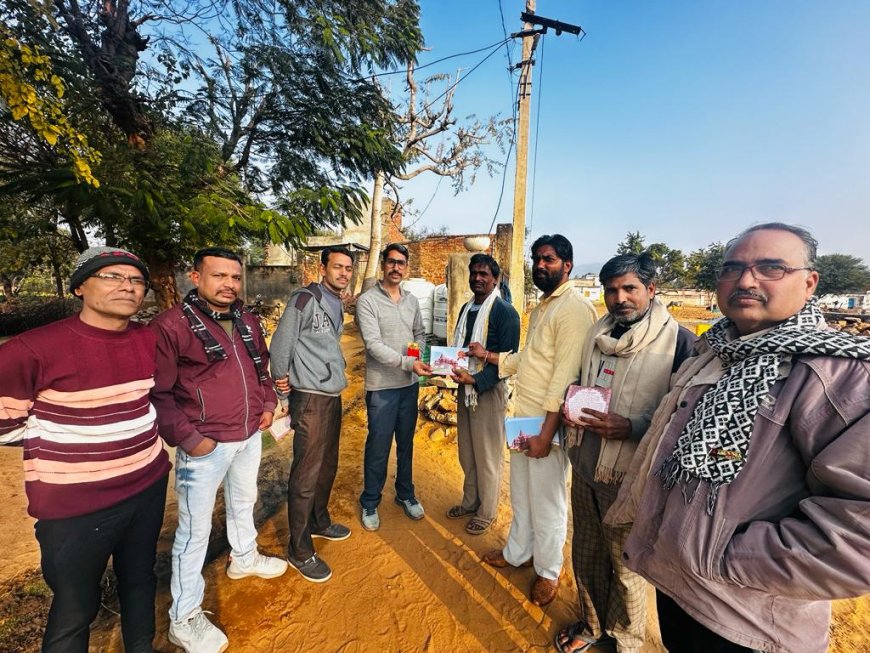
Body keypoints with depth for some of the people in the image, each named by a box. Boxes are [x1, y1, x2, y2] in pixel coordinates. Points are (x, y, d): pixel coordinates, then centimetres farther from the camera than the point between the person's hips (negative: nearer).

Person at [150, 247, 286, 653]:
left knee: (243, 502, 26)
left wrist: (268, 404, 8)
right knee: (195, 528, 8)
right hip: (205, 446, -6)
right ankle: (184, 618, 28)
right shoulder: (171, 325, -17)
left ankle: (244, 558, 52)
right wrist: (187, 438, -18)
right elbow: (157, 394, -16)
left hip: (249, 436, 7)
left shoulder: (248, 322, 5)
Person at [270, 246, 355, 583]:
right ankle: (300, 551, 19)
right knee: (306, 475, 2)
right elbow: (281, 342, -12)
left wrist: (337, 371, 13)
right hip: (310, 399, -8)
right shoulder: (306, 298, -15)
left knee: (327, 466, 20)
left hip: (333, 395, 8)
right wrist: (282, 378, -2)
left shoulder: (337, 304, 11)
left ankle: (319, 522, 41)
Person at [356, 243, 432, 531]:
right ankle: (370, 503, 28)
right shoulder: (367, 301, -10)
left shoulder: (411, 300, 8)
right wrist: (408, 362, -28)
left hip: (410, 384, 5)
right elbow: (374, 345, -19)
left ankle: (405, 494, 38)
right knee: (378, 447, 6)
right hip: (382, 386, -5)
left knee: (406, 443, 18)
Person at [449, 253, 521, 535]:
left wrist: (476, 380, -25)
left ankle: (486, 512, 28)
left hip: (489, 390, -7)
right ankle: (470, 502, 38)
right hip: (464, 388, 7)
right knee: (467, 454, 18)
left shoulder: (505, 312, -12)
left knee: (488, 457, 8)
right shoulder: (466, 308, 11)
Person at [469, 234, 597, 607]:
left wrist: (546, 431, -22)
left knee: (547, 503, 10)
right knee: (520, 495, 23)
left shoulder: (575, 308, -16)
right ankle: (517, 552, 43)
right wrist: (488, 356, 9)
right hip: (523, 418, 8)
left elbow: (566, 375, -21)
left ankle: (548, 571, 33)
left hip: (546, 424, -8)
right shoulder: (541, 307, 14)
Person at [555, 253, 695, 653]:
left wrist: (630, 428, -23)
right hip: (584, 466, 6)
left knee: (625, 566, 16)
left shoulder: (678, 340, -14)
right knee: (586, 555, 22)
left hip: (628, 477, -5)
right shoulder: (596, 334, 5)